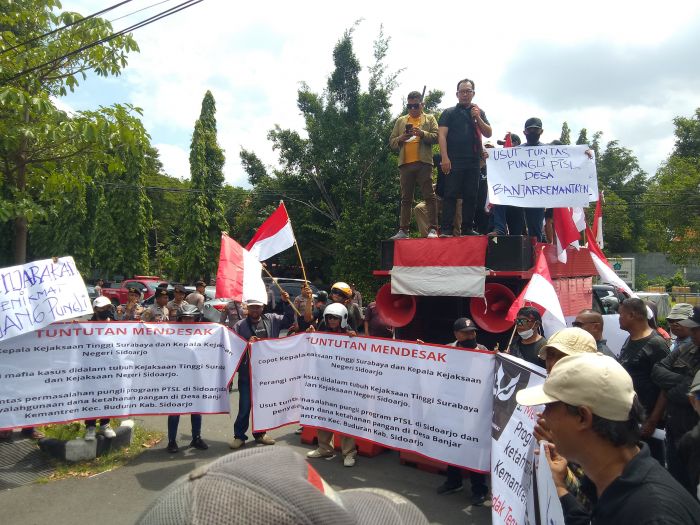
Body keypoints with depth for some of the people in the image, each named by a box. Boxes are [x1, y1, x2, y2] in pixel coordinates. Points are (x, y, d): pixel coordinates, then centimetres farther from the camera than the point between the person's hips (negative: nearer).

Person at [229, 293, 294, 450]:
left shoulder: (271, 320, 5)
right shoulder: (240, 325, -3)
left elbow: (289, 320, 10)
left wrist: (286, 302, 1)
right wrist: (247, 343, -22)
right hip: (247, 372, -3)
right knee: (245, 406, 3)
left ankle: (260, 433, 31)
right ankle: (239, 436, 17)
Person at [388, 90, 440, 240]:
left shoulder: (429, 119, 13)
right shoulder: (400, 121, 19)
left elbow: (436, 137, 1)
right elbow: (391, 142, 15)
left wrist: (422, 133, -14)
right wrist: (400, 139, -5)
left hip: (424, 162, -3)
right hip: (405, 163, 3)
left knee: (429, 196, -6)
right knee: (406, 199, 5)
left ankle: (433, 229, -6)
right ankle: (403, 230, 7)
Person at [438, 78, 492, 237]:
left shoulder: (479, 112, 18)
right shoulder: (449, 113, 7)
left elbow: (488, 134, 11)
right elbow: (442, 135, -3)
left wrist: (477, 118, -4)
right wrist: (444, 158, -14)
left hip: (473, 162, 4)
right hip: (454, 162, -4)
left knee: (471, 197, 4)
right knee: (450, 195, -8)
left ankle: (467, 228, 11)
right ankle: (446, 229, -9)